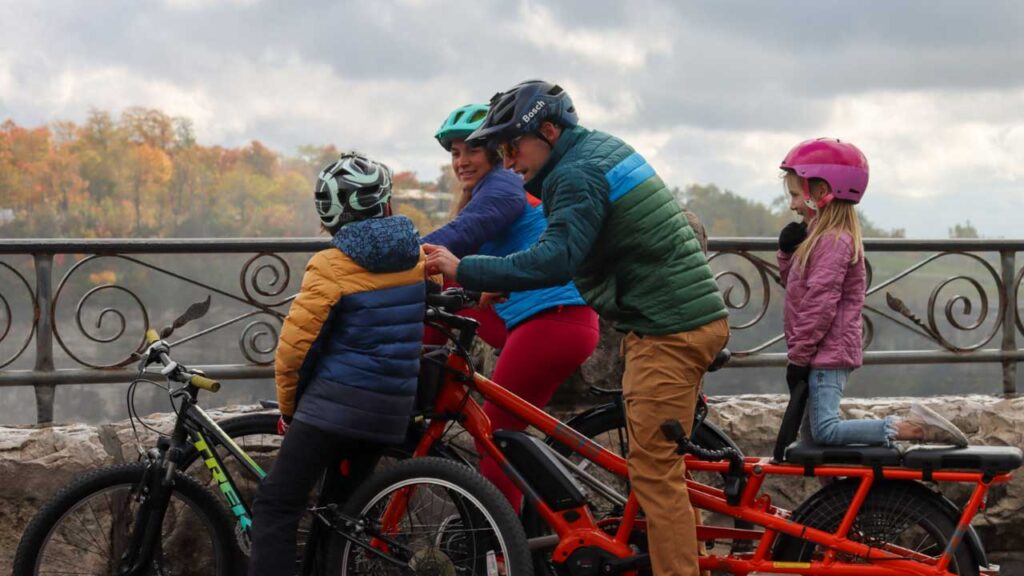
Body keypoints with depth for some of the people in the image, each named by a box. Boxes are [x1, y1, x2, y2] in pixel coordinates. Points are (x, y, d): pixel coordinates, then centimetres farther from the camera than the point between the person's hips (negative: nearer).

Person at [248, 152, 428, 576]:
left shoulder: (332, 266, -11)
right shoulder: (417, 259, 5)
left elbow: (293, 348, -10)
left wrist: (289, 408, 4)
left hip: (334, 404, -6)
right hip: (391, 412, 6)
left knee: (275, 507, -6)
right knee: (340, 506, 20)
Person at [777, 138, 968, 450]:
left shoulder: (832, 240, -15)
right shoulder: (822, 235, 16)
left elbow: (820, 303, -21)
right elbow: (796, 283, 24)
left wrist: (798, 357, -19)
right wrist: (788, 251, 6)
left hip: (827, 354, -10)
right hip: (828, 353, 10)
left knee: (825, 431, -19)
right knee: (811, 431, 11)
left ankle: (916, 428, -19)